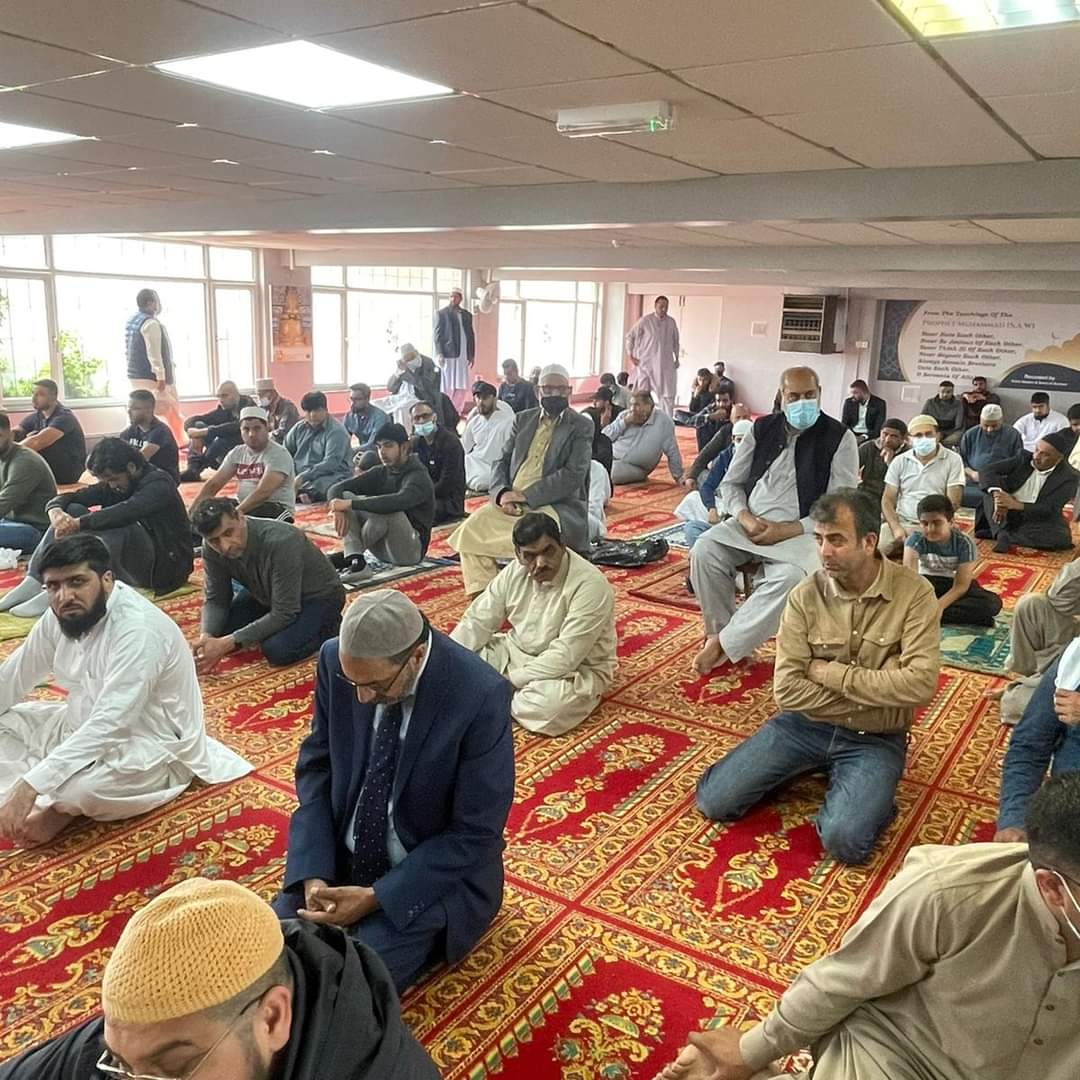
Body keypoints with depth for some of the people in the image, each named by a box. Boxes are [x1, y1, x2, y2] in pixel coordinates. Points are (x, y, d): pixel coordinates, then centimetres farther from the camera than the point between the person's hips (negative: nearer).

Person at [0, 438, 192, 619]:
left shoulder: (159, 483, -13)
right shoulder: (113, 485, 9)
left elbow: (125, 513, -32)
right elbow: (66, 498, 1)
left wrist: (78, 524, -32)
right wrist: (55, 511, -22)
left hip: (165, 564, -7)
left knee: (121, 527, -36)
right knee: (71, 511, -5)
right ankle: (33, 582, -20)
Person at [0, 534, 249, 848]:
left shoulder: (138, 629, -30)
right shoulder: (62, 614, -4)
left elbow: (108, 725, -36)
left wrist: (30, 785, -39)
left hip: (149, 744, -9)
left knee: (79, 787, -35)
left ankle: (61, 806, -2)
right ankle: (49, 800, -9)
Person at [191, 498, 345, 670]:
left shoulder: (280, 542, -37)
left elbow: (283, 614, -34)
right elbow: (215, 599, -9)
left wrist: (228, 643, -37)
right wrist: (206, 637, -29)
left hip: (318, 597, -7)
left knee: (277, 650, -29)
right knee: (216, 631, -6)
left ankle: (328, 627, -1)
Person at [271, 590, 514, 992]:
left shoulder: (481, 696, -26)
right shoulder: (335, 660, -13)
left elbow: (475, 834, -18)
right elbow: (316, 765, 0)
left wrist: (376, 897, -20)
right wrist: (314, 874, -12)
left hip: (435, 876, -4)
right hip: (340, 858, 5)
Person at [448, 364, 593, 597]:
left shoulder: (581, 426, 2)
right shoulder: (522, 420, 18)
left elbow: (574, 474, -10)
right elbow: (502, 461, 14)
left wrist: (527, 495, -17)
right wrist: (502, 493, -9)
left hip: (556, 506, -5)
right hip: (511, 501, 5)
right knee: (471, 529, -18)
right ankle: (482, 595, -10)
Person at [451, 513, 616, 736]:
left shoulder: (589, 585, -28)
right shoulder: (515, 571, -8)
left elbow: (564, 658, -30)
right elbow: (477, 621, -3)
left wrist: (507, 681, -28)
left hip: (574, 670, -5)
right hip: (516, 652, 5)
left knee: (550, 704, -36)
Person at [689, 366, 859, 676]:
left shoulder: (839, 438, -2)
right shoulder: (763, 428, 9)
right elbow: (730, 483, 11)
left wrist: (785, 530, -18)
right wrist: (745, 517, -10)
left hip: (800, 532, -3)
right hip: (750, 524, 3)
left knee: (789, 578, -35)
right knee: (704, 551, -25)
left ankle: (724, 642, -21)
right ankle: (722, 632, -11)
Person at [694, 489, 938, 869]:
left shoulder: (914, 593, -13)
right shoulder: (805, 596, -9)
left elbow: (921, 683, -24)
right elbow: (787, 690, -12)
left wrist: (830, 673, -19)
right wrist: (871, 697, -16)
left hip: (873, 739, -2)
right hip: (806, 725, 3)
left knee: (844, 840, -27)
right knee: (715, 800, -7)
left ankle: (873, 795, 8)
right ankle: (817, 769, 15)